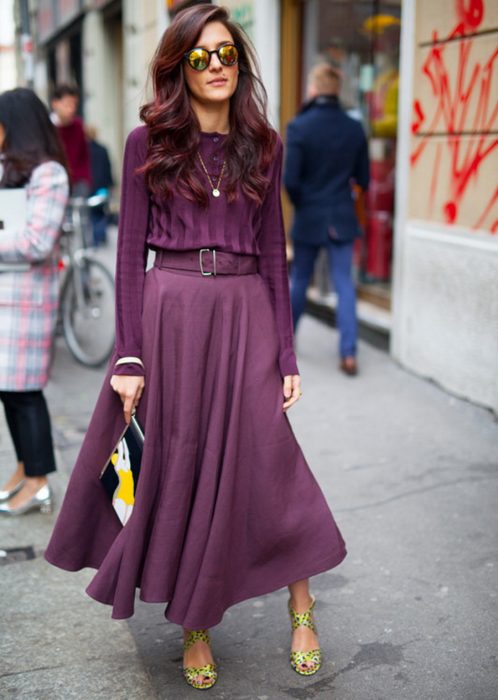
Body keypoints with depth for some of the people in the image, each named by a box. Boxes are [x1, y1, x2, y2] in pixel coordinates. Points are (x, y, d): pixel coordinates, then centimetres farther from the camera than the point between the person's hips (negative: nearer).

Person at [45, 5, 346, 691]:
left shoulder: (263, 145, 9)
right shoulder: (148, 143, 3)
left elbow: (273, 254, 9)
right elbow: (130, 252, 0)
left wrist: (287, 357, 4)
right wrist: (128, 356, -7)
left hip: (245, 313, 1)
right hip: (170, 311, -1)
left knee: (267, 463, -3)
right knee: (177, 469, 6)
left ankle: (301, 608, 18)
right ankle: (195, 626, 22)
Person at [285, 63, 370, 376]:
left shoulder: (299, 126, -12)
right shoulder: (354, 128, -2)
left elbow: (290, 179, -14)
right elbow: (363, 179, 4)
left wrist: (302, 204, 4)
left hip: (309, 217, -1)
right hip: (342, 217, 1)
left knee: (299, 280, 15)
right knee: (344, 284, 3)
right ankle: (349, 353, -2)